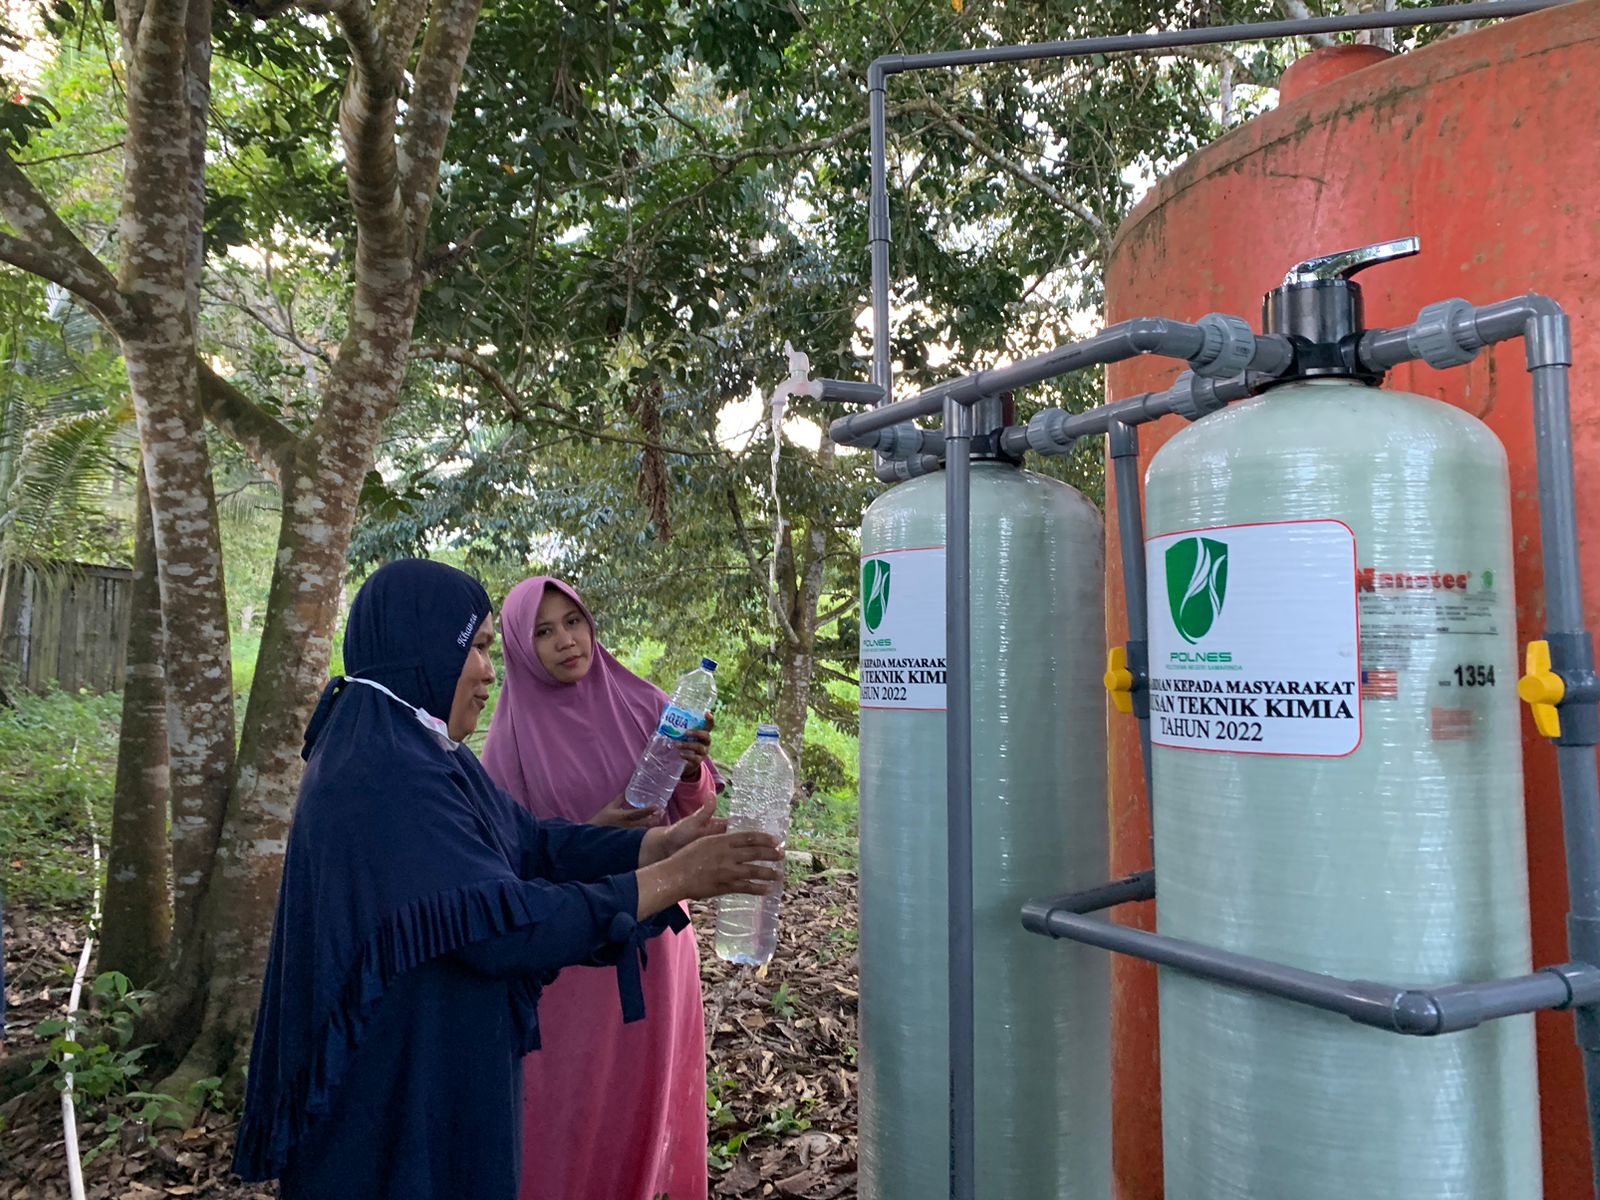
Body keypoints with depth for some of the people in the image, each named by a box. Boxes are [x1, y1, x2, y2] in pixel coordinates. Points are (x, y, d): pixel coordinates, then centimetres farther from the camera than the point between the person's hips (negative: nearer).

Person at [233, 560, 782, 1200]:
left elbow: (532, 840, 2)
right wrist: (674, 878, -26)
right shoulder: (383, 776, -27)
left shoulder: (421, 752, 5)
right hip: (396, 1092, -9)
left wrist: (664, 841, -9)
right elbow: (499, 923, -30)